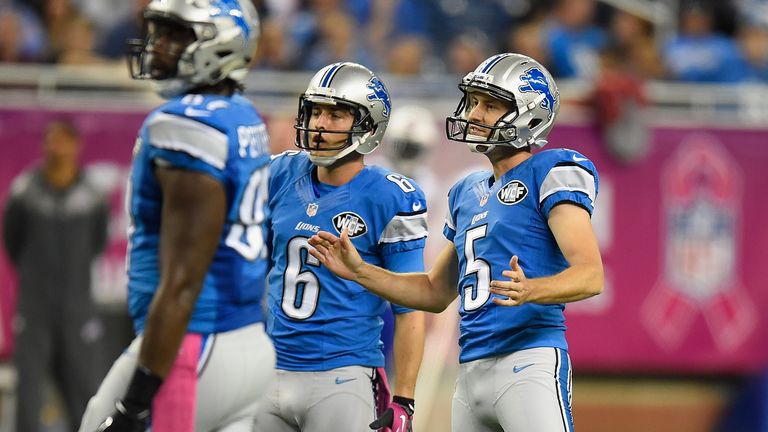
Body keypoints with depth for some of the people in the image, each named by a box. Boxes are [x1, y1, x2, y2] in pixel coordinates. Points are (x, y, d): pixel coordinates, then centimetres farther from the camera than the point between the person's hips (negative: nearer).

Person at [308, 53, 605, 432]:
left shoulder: (550, 174, -4)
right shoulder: (467, 194, 22)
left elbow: (591, 276, -15)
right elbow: (436, 292, 29)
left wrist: (530, 290, -33)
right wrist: (359, 271, 20)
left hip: (529, 359, -8)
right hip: (472, 370, 8)